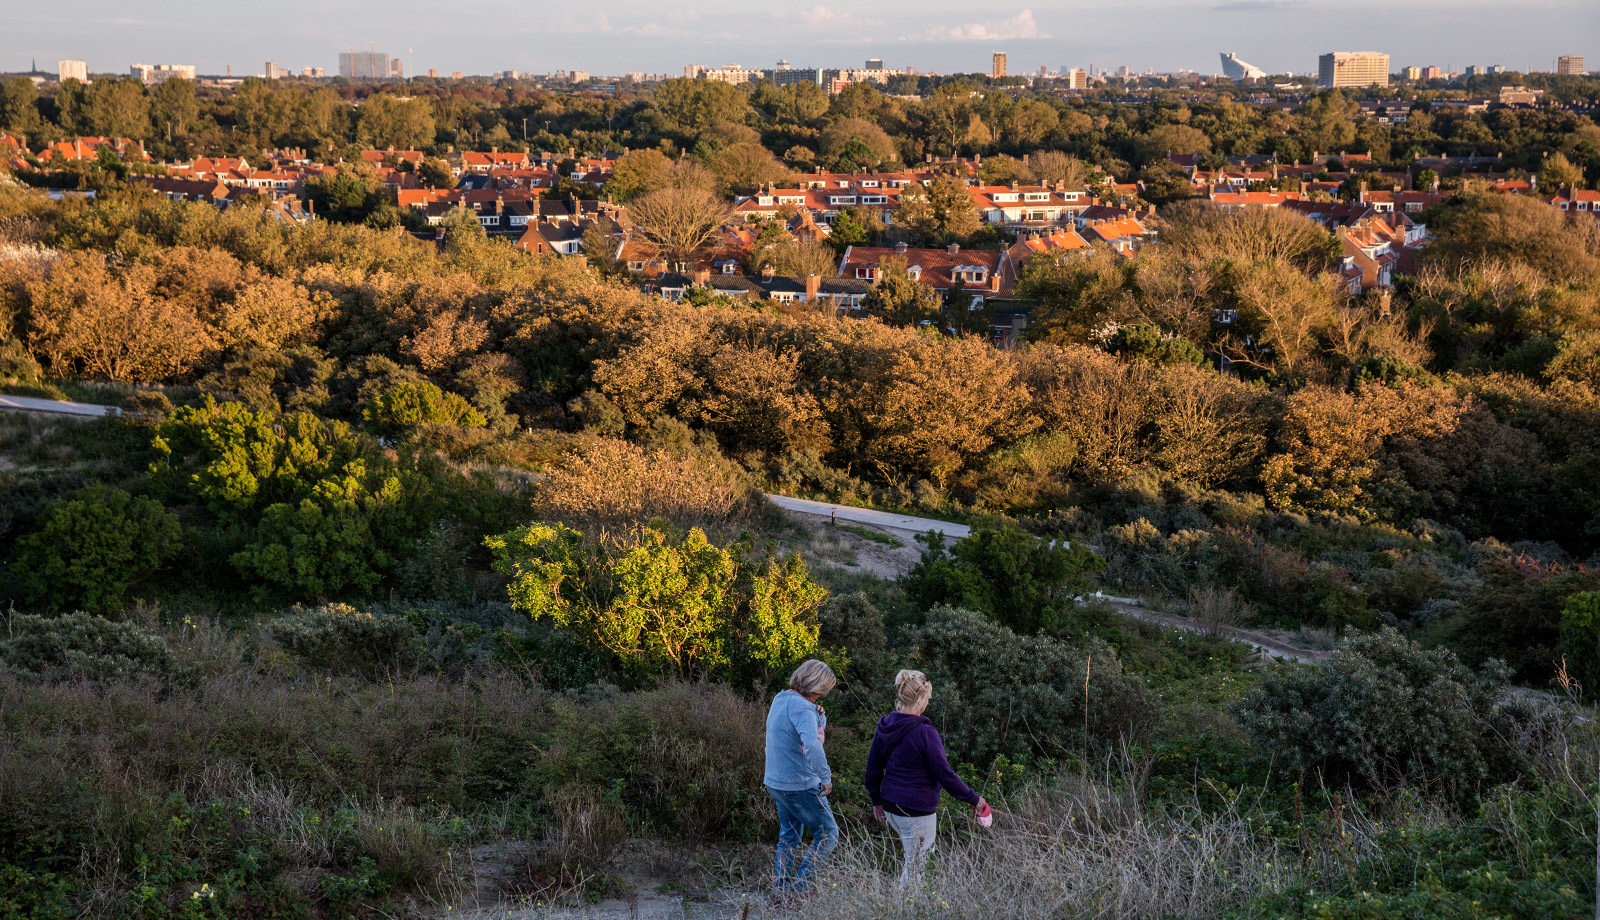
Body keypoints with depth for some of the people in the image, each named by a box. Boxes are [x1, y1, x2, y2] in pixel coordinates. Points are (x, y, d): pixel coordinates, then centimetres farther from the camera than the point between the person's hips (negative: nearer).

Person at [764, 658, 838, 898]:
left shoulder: (780, 699, 9)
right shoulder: (801, 708, -22)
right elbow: (812, 745, -38)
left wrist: (820, 718, -1)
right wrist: (826, 777, -28)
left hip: (776, 783, 9)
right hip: (800, 786, -9)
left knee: (789, 837, 20)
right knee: (828, 835, 3)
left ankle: (781, 889, 23)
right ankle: (798, 888, -1)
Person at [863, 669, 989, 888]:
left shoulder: (884, 727, 1)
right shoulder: (925, 733, -20)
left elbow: (873, 769, 10)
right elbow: (945, 775, -15)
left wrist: (876, 800, 23)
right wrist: (974, 799, -4)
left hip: (890, 807, 8)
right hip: (917, 811, -8)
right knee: (917, 865, 5)